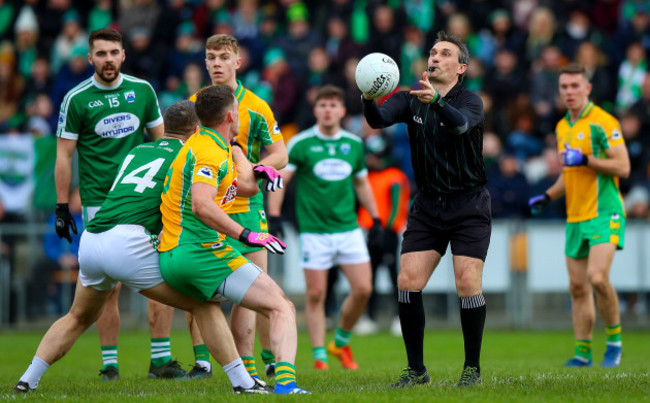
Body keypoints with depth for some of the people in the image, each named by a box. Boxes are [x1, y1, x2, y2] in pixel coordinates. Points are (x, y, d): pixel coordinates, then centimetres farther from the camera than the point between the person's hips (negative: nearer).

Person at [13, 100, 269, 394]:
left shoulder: (137, 151, 25)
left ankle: (27, 380, 23)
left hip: (90, 241, 6)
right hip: (128, 244, -6)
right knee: (203, 303, 5)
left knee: (79, 318, 30)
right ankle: (242, 382, 0)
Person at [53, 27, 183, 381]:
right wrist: (62, 207, -3)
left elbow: (160, 139, 16)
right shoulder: (76, 99, -3)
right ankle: (109, 363, 5)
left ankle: (160, 359, 3)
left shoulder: (142, 90, 6)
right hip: (99, 203, -3)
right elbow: (64, 156, 1)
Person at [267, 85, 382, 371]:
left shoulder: (354, 144, 7)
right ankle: (319, 355, 5)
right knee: (315, 294, -4)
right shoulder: (300, 143, -5)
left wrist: (376, 219, 18)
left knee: (363, 288, -4)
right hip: (314, 231, -3)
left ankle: (340, 343, 17)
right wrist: (273, 217, -15)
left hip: (348, 227, 3)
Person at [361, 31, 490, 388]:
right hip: (427, 207, 3)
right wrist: (368, 100, -39)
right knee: (408, 282, -7)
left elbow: (461, 124, -32)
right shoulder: (410, 100, 2)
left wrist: (436, 101, -53)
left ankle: (472, 368, 4)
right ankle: (416, 369, 4)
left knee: (467, 285, -12)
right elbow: (379, 119, -16)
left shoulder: (470, 102, -9)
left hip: (468, 207, -3)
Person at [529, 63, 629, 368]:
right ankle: (582, 352, 11)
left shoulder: (603, 122, -8)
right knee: (578, 287, 5)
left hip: (604, 213, -7)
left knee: (598, 278, -21)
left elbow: (623, 167, -13)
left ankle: (615, 340, -3)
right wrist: (547, 197, 13)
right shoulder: (562, 127, 16)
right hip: (575, 217, 7)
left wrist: (585, 159, -20)